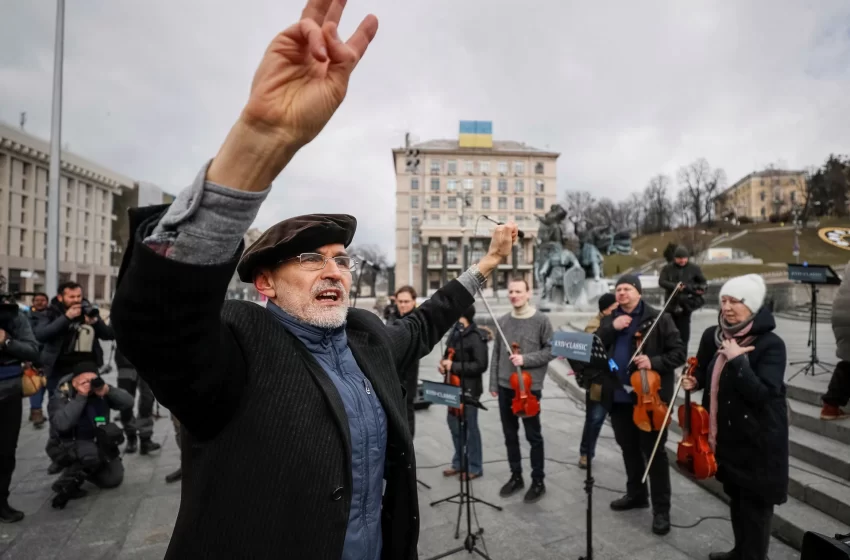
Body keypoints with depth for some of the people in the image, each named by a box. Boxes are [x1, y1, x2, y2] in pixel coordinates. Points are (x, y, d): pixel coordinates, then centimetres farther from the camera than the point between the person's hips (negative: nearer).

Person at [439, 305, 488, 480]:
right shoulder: (454, 332, 6)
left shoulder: (476, 337, -17)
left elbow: (481, 365, -21)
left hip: (469, 388, -8)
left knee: (470, 426, 4)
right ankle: (458, 463, 32)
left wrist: (454, 366, -22)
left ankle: (475, 467, 21)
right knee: (453, 422, 15)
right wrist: (444, 363, -1)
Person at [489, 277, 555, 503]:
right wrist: (493, 383, 5)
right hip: (505, 386, 4)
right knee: (510, 435, 15)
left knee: (533, 436, 7)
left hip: (530, 387, -4)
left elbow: (550, 350, -7)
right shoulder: (502, 321, 4)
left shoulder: (541, 320, -7)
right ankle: (516, 476, 31)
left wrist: (526, 359, -18)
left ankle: (538, 481, 23)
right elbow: (496, 354, 6)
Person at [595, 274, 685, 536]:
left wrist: (653, 362, -24)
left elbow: (679, 353, -8)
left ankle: (661, 509, 16)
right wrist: (611, 328, -16)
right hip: (619, 396, 5)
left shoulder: (659, 319, -7)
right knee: (629, 449, 18)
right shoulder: (610, 320, 7)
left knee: (654, 452, 4)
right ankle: (636, 494, 36)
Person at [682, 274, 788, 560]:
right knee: (735, 498, 23)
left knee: (755, 504, 9)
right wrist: (694, 381, -3)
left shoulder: (770, 344, -18)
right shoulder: (713, 336, 0)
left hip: (759, 439, -6)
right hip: (726, 434, 7)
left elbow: (763, 394, -28)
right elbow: (706, 375, 16)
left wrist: (737, 360, -30)